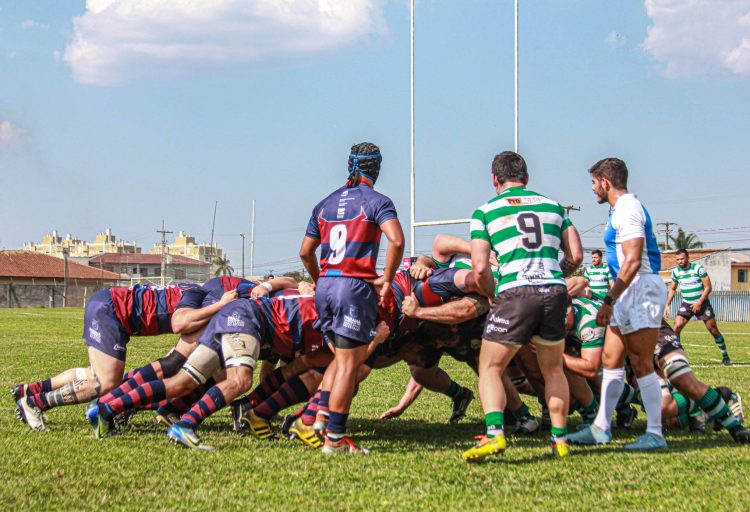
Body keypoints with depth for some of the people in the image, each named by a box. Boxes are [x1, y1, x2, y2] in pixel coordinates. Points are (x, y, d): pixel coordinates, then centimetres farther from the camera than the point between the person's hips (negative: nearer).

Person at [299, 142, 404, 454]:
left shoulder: (325, 204, 16)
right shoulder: (376, 201, -2)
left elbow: (306, 252, 19)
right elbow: (396, 241, -18)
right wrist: (387, 278, -8)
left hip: (325, 286, 6)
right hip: (355, 287, -6)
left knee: (341, 360, 17)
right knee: (348, 365, -4)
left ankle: (320, 422, 13)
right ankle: (334, 438, -5)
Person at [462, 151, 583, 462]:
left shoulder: (485, 212, 8)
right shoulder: (553, 206, 18)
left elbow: (480, 269, 0)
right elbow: (576, 256, 13)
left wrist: (492, 297, 17)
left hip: (515, 293, -3)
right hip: (555, 291, 3)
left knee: (490, 369, 7)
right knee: (553, 370, 21)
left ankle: (494, 434, -13)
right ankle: (560, 440, 20)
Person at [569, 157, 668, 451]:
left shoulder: (627, 209, -13)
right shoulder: (622, 208, 18)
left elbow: (633, 261, -21)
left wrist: (609, 300, -21)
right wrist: (614, 300, 21)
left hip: (641, 289, -11)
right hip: (629, 294, 11)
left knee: (641, 364, -8)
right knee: (611, 359, 10)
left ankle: (655, 434, -4)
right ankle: (601, 428, 14)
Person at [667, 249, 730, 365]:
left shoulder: (698, 268, -13)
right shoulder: (676, 271, 0)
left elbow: (708, 287, -12)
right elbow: (672, 289, 14)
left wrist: (699, 303, -18)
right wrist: (667, 304, 3)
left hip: (702, 303, -3)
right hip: (686, 303, 3)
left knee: (713, 329, -1)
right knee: (677, 327, -14)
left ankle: (725, 356, 12)